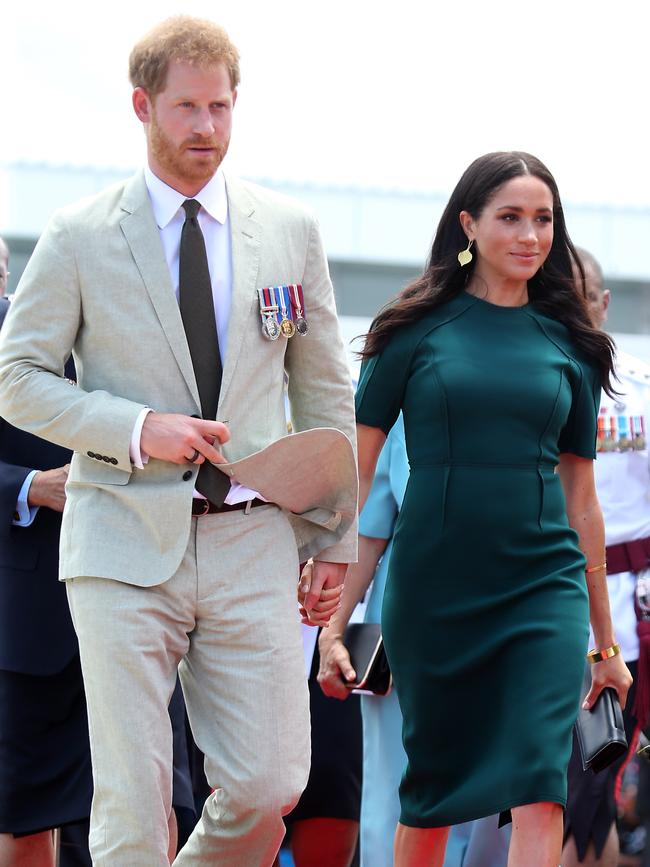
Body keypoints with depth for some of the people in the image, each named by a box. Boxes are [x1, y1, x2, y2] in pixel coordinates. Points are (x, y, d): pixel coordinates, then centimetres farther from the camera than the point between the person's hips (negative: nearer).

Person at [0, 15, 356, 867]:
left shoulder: (291, 232, 10)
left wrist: (334, 537, 12)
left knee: (269, 786, -4)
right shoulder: (79, 238, 2)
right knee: (131, 797, -5)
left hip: (252, 543, 2)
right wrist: (138, 430, -12)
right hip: (126, 543, -2)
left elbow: (324, 392, 15)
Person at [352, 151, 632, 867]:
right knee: (430, 790, 8)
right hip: (433, 587, -1)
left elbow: (580, 496, 14)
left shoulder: (569, 344, 9)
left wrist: (605, 638, 17)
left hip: (544, 586, 1)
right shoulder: (417, 329, 3)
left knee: (538, 788, -14)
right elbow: (356, 468, 2)